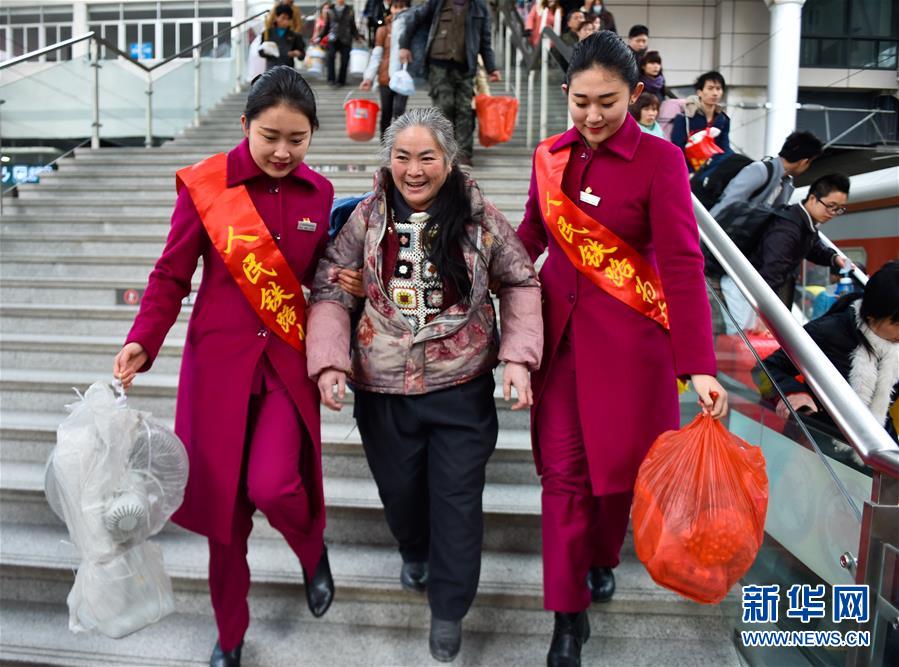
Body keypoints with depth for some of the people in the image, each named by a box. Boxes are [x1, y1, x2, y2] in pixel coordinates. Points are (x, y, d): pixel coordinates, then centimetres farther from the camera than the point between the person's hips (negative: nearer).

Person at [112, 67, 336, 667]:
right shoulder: (206, 184, -6)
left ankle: (313, 550, 21)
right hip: (220, 358, -1)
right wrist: (142, 342, -13)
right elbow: (173, 275, -1)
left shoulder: (318, 193, 3)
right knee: (222, 498, 8)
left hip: (288, 360, 1)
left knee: (272, 484, -17)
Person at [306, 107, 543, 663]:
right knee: (400, 488, 19)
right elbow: (331, 293, 0)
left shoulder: (480, 217, -6)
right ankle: (415, 552, 54)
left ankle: (449, 612, 30)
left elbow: (521, 284, 3)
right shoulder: (367, 218, -3)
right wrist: (329, 361, -13)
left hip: (462, 390, -1)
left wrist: (519, 356, -8)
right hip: (383, 391, 2)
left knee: (457, 500, 6)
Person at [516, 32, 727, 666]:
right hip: (559, 331, 3)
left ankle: (602, 558, 43)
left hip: (628, 338, -3)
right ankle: (569, 614, 17)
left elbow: (683, 264, -15)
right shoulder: (551, 155, 5)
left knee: (619, 464, 11)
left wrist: (699, 366, -21)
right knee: (563, 469, 4)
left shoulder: (660, 160, -9)